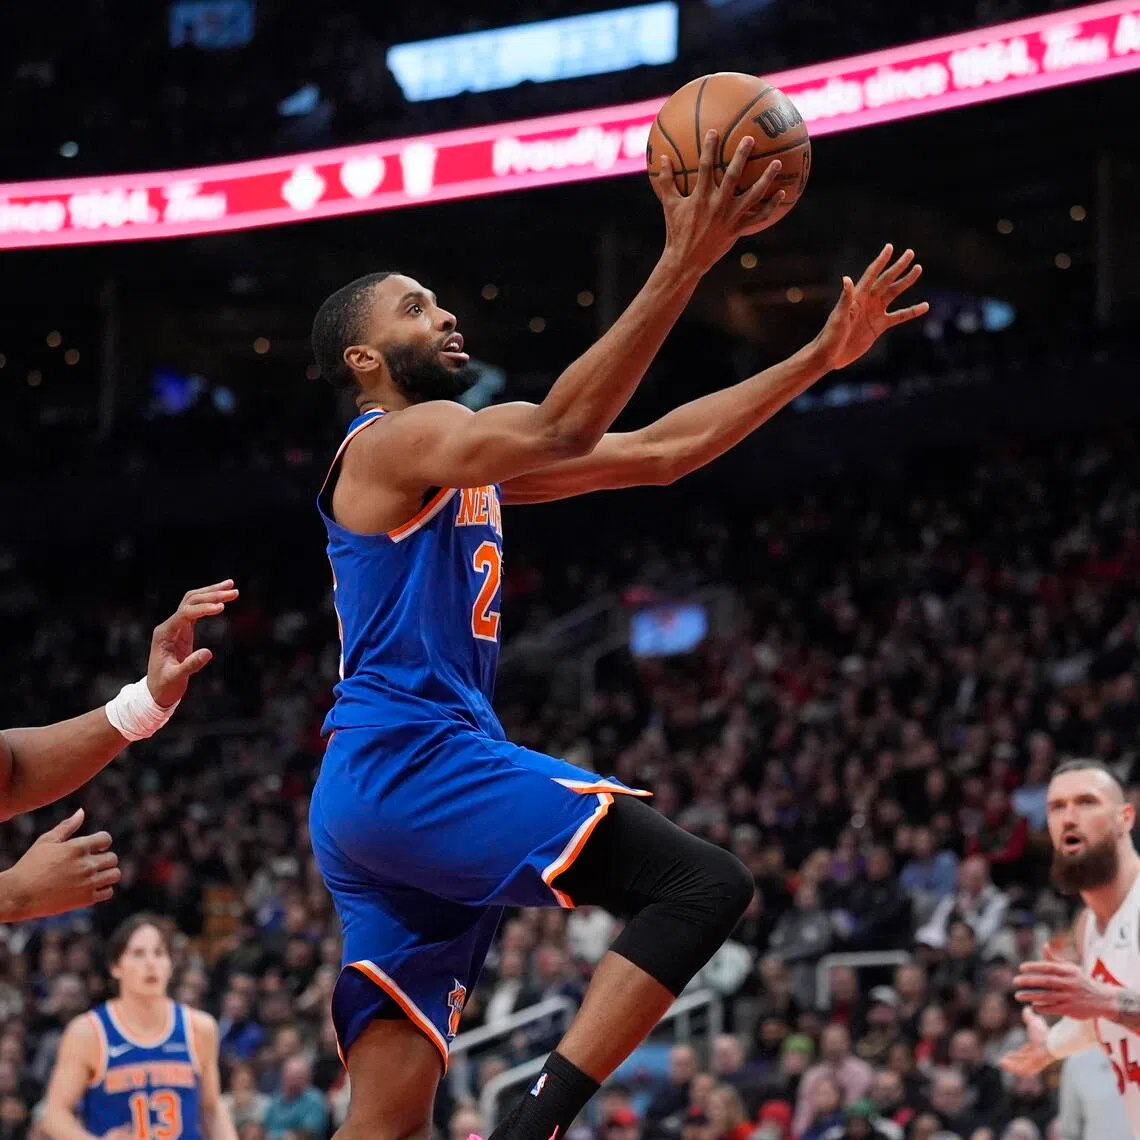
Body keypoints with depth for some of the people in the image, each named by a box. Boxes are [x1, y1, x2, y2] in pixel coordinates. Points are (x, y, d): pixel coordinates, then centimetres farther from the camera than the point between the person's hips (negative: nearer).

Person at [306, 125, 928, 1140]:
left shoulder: (465, 460, 24)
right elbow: (561, 429, -22)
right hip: (407, 763, -10)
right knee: (706, 882, -16)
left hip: (380, 792, 10)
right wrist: (684, 264, -26)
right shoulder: (392, 440, -4)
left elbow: (654, 453, 23)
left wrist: (823, 356, 18)